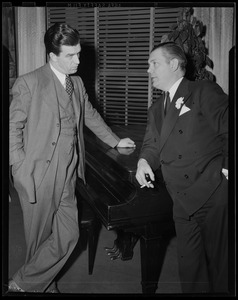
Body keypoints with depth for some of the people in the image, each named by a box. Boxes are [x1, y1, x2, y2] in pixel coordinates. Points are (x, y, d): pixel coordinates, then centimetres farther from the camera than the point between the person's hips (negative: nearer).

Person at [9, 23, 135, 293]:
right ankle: (34, 286, 29)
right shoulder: (29, 83, -7)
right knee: (40, 238, 5)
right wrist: (20, 169, -11)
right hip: (38, 175, -6)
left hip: (67, 176, 6)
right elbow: (13, 127, -6)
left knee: (68, 235, 2)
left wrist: (115, 141, 30)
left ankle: (25, 283, 21)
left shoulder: (77, 84, 13)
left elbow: (91, 116, 27)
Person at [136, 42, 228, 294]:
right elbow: (151, 145, 12)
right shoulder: (156, 110, 18)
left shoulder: (205, 91, -3)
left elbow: (228, 130, -10)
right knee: (189, 267, 13)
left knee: (220, 263, 5)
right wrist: (144, 161, -8)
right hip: (183, 201, 6)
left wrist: (227, 167, -18)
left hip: (215, 195, -5)